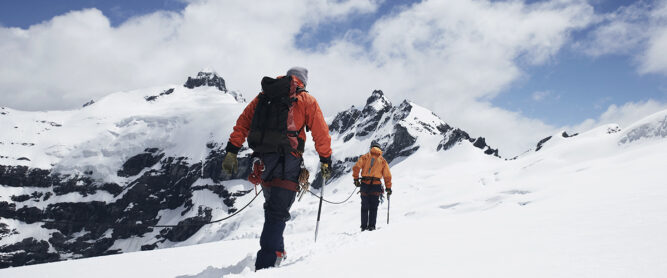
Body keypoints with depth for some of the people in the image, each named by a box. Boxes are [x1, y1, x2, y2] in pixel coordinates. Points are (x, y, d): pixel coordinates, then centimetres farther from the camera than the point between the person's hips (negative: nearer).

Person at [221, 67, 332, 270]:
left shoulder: (263, 96, 20)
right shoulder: (306, 100, 9)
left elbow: (242, 123, 14)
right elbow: (321, 133, 7)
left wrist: (231, 152, 12)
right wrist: (326, 161, 15)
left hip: (263, 161, 5)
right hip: (287, 162, -4)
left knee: (272, 207, 23)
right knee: (278, 213, -5)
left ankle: (277, 251, 28)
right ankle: (265, 264, -13)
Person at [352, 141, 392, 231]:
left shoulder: (365, 157, 10)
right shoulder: (383, 160, 11)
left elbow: (356, 167, -4)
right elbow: (387, 175, 8)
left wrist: (356, 179, 0)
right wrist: (388, 188, 13)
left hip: (365, 184, 0)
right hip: (376, 185, 0)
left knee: (364, 207, 9)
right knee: (373, 207, 9)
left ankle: (364, 226, 7)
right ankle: (371, 226, 2)